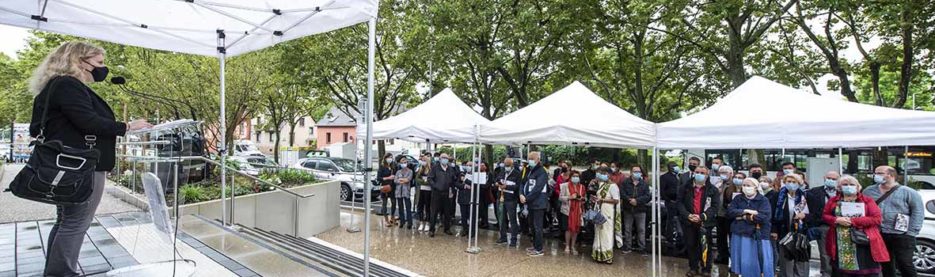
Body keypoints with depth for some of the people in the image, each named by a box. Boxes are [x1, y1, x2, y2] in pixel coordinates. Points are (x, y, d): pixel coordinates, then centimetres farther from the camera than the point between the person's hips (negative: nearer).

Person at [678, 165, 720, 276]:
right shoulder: (686, 187, 3)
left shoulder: (713, 190, -1)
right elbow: (680, 202, 0)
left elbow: (715, 206, -8)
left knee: (705, 247, 7)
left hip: (705, 223, -2)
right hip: (689, 222, 2)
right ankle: (693, 268, 24)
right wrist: (688, 215, -15)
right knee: (690, 245, 10)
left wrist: (702, 217, -18)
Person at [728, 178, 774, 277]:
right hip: (740, 235, 3)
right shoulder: (738, 198, 9)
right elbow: (730, 211, -3)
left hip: (758, 235, -3)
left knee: (761, 262, -1)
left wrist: (744, 217, -8)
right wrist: (745, 211, -16)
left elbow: (763, 217, -15)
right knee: (744, 262, 10)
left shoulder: (763, 200, -2)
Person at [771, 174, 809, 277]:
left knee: (801, 260, 4)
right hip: (785, 232, -1)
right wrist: (774, 230, -4)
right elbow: (774, 214, 1)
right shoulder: (780, 196, 1)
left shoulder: (804, 196, 5)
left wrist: (804, 215, -11)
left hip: (801, 232, 1)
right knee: (786, 260, 2)